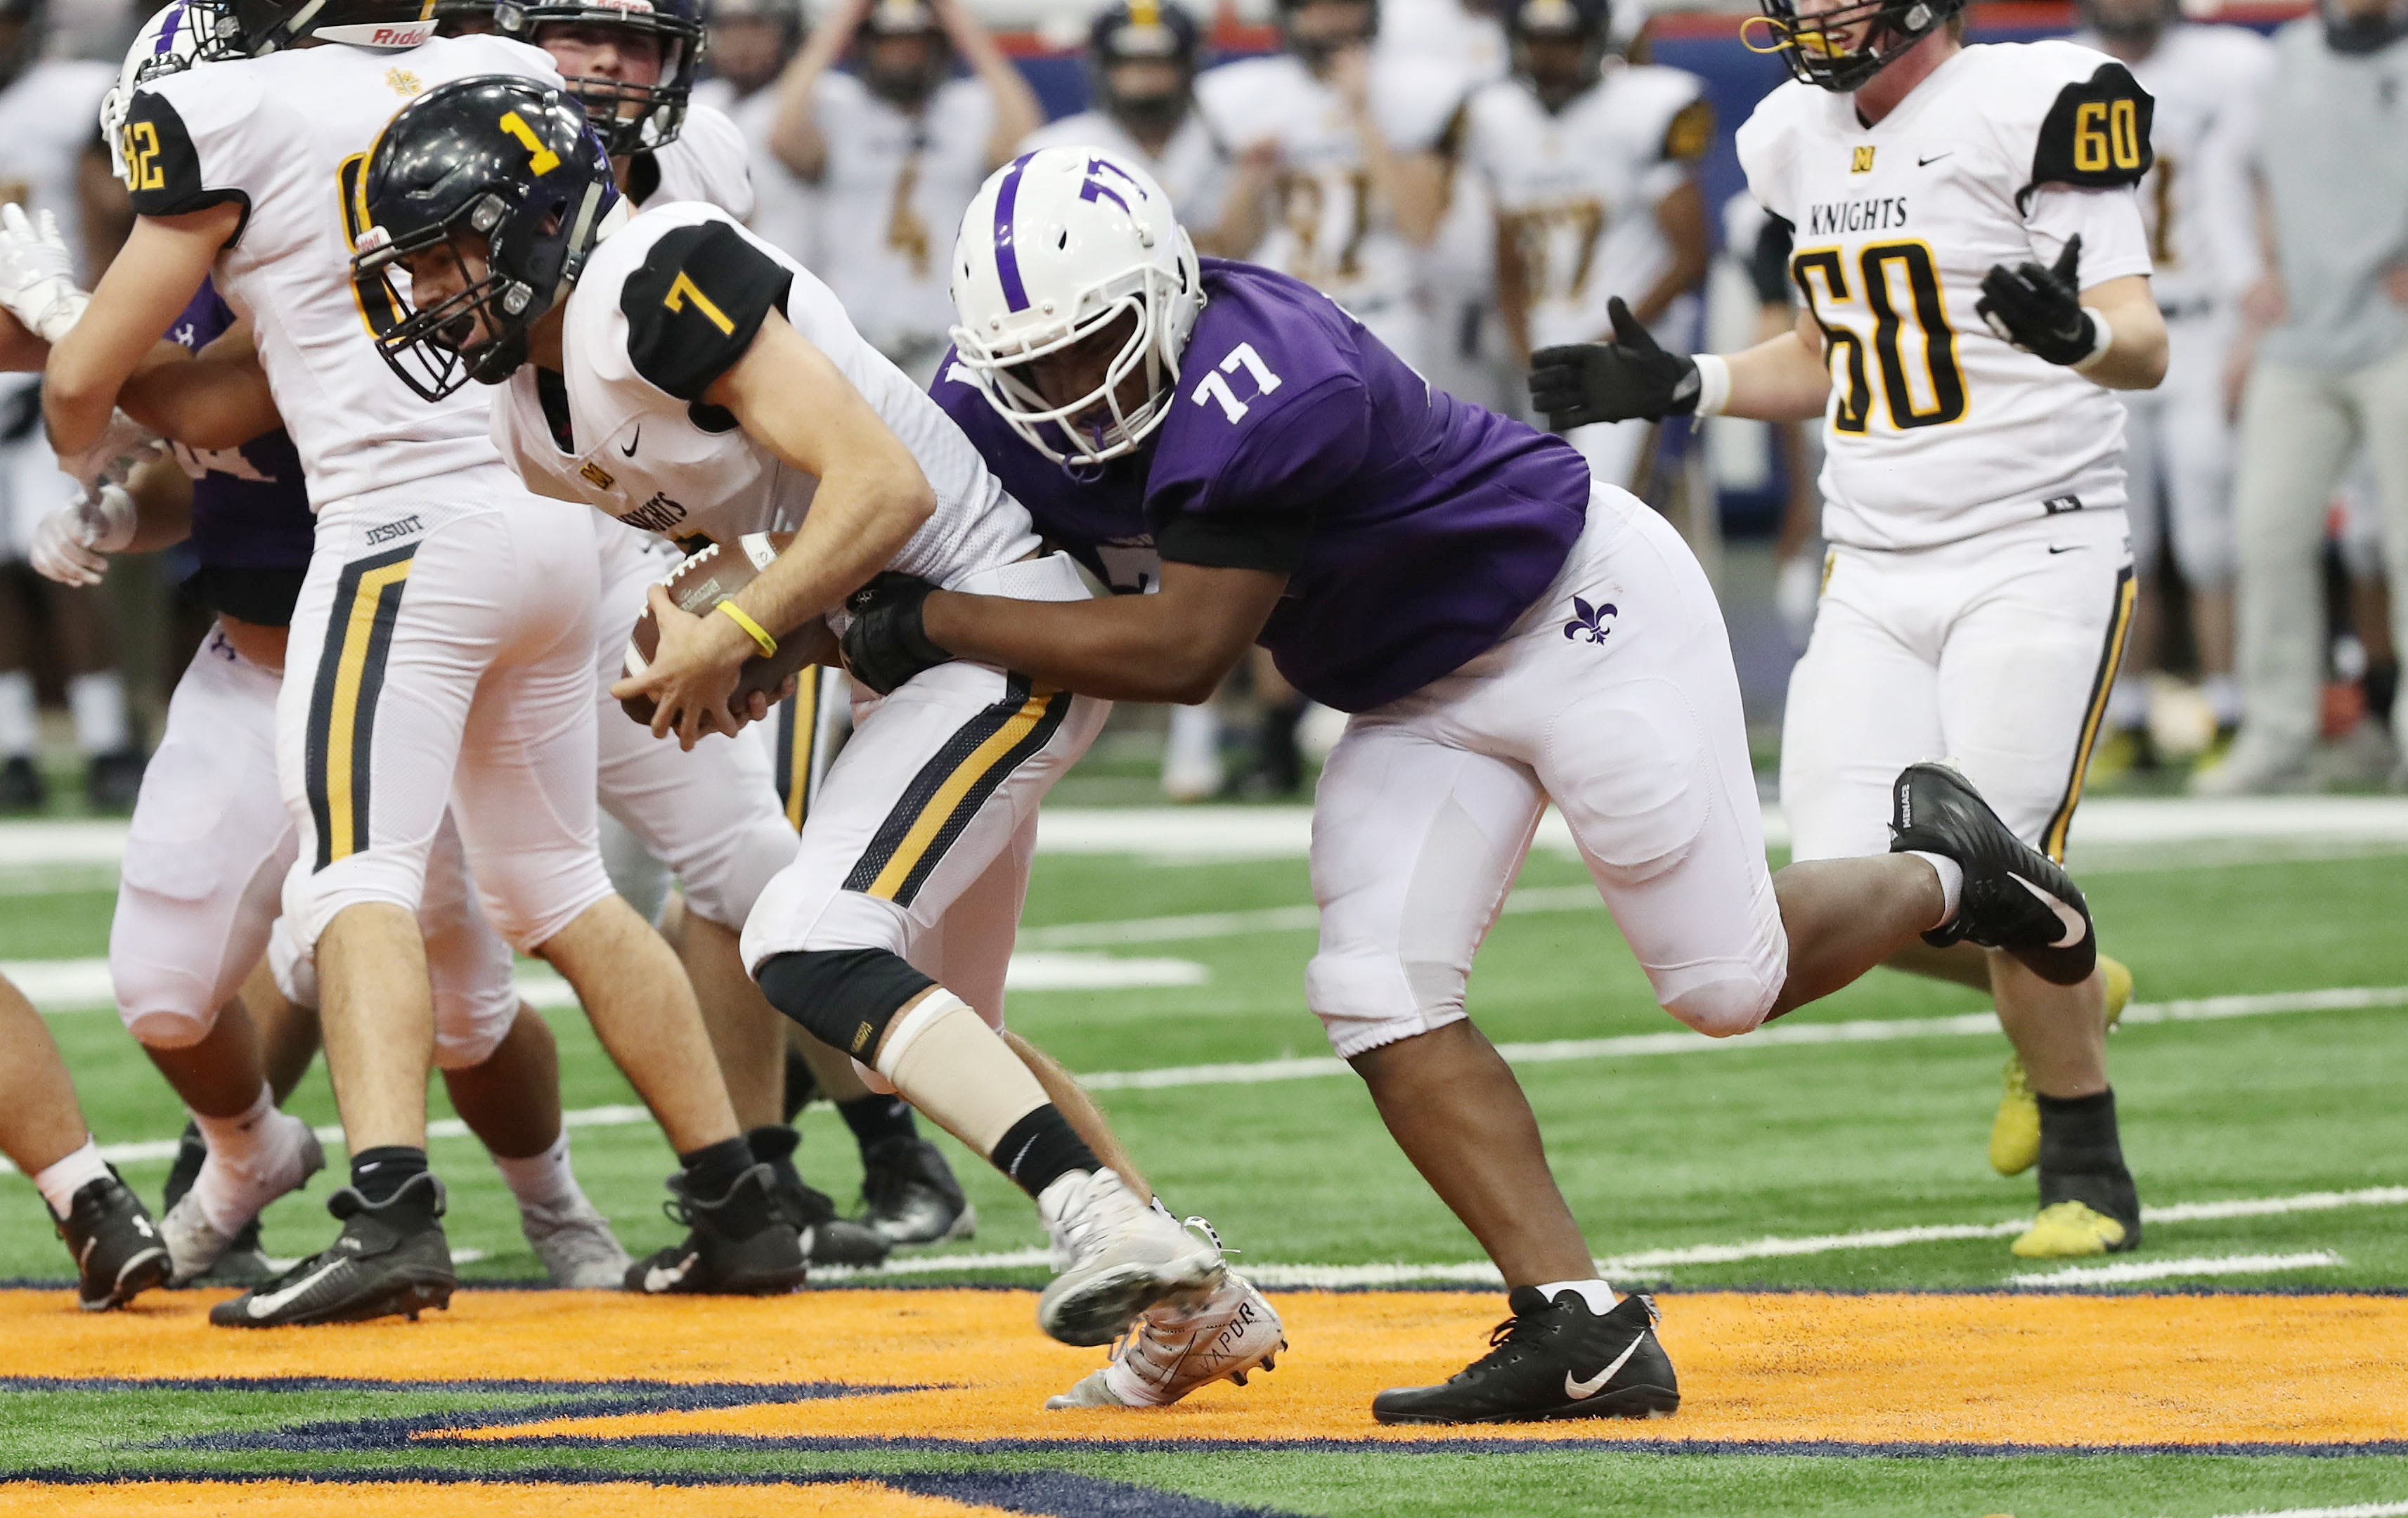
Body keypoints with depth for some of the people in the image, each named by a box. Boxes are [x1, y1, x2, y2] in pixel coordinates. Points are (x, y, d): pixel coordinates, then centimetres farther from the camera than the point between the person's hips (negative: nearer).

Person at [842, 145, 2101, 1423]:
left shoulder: (1260, 387, -35)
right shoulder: (1000, 411, -11)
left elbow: (1183, 651, -34)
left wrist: (934, 625, -31)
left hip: (1581, 612, -8)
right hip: (1421, 697, 8)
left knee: (1728, 984, -2)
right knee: (1379, 994, -10)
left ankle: (1939, 875, 29)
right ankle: (1580, 1332, -11)